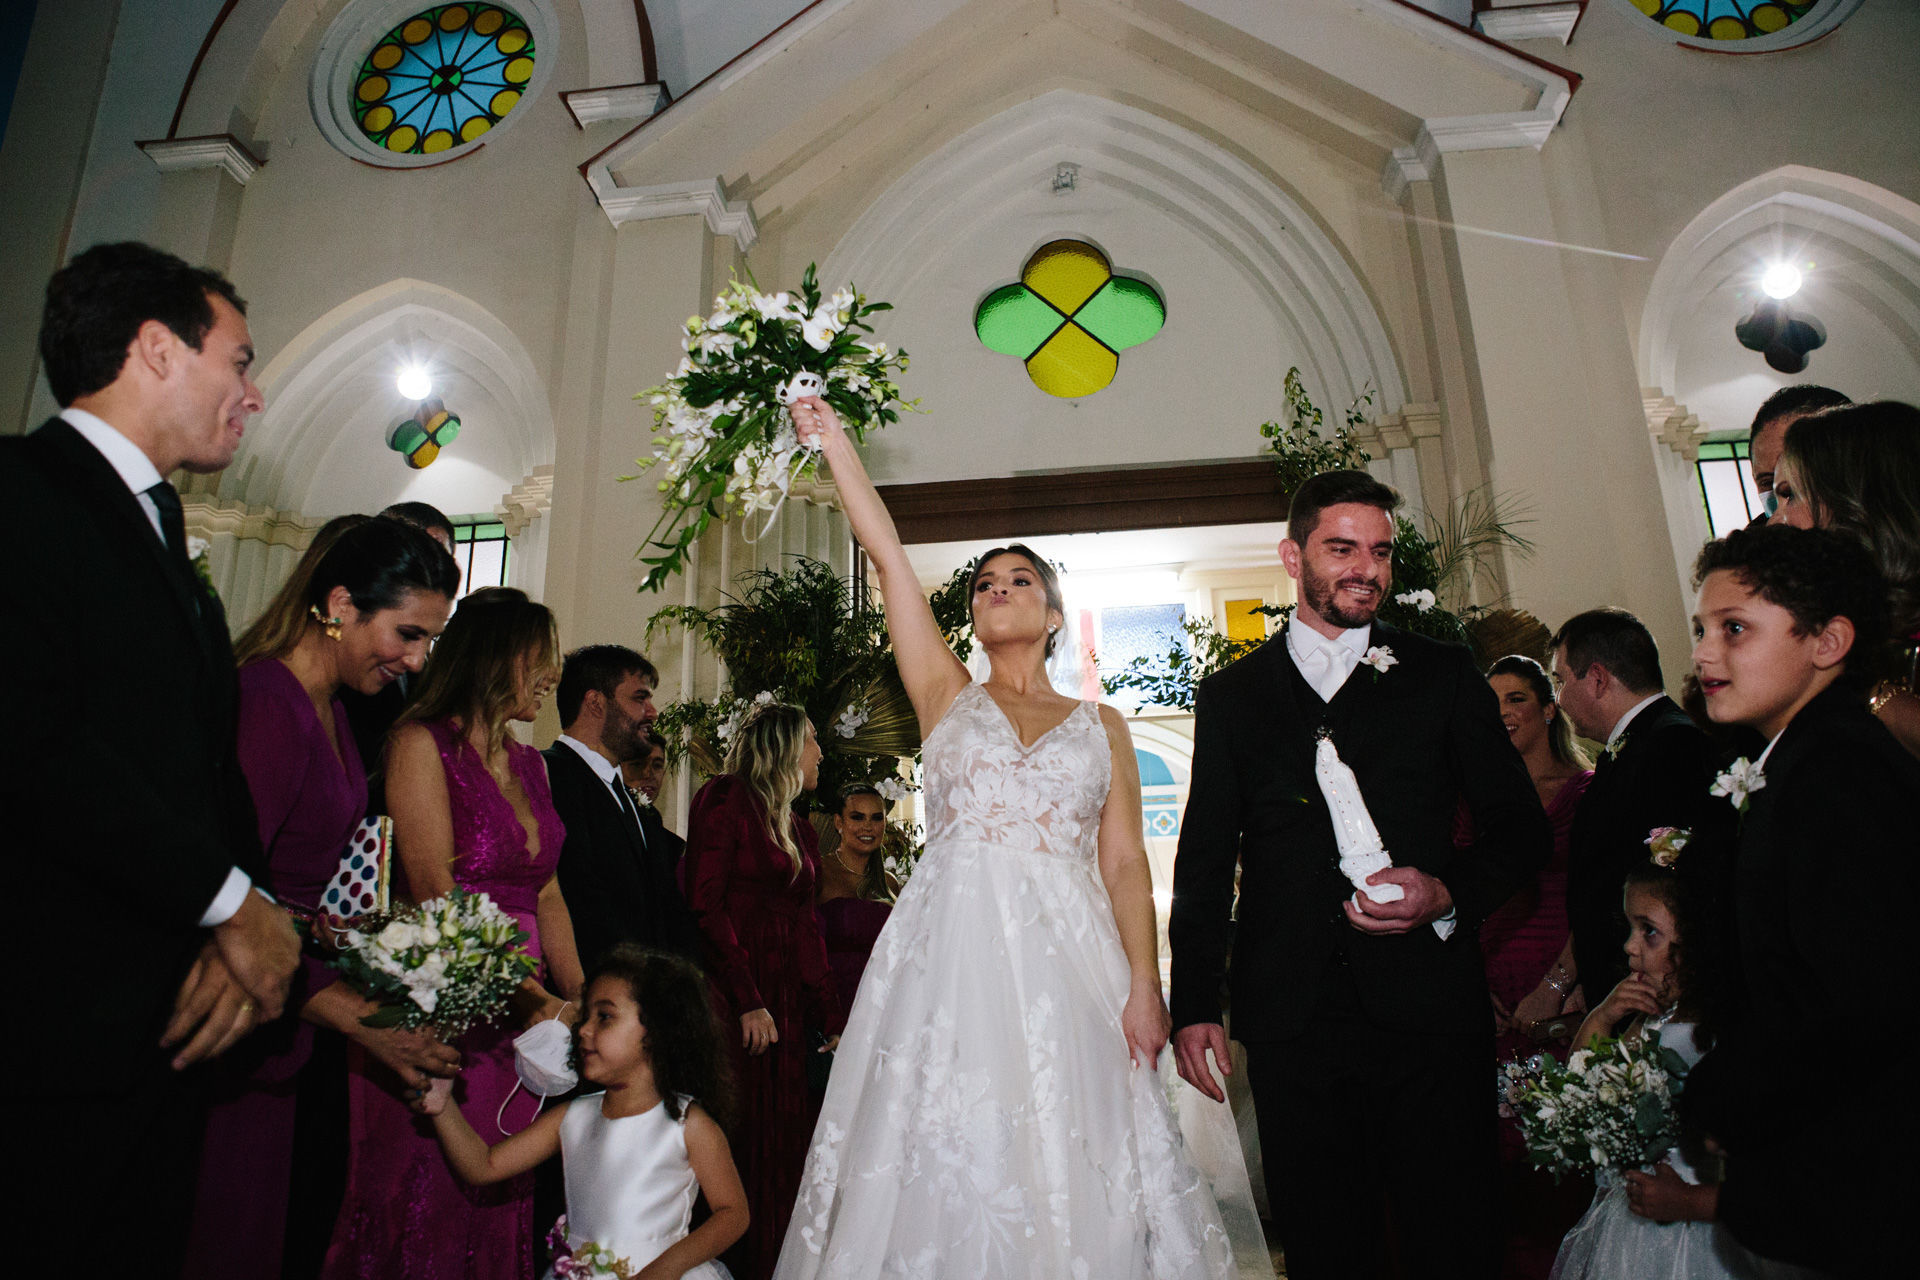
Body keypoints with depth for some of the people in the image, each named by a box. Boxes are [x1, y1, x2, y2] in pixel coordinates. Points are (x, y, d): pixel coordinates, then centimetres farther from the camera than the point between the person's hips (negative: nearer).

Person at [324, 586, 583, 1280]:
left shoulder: (531, 764, 12)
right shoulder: (423, 742, -8)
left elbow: (547, 896, 11)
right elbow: (434, 888, -17)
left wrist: (580, 1004, 0)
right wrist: (529, 994, -23)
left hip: (521, 1018, 6)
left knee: (498, 1204, 12)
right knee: (425, 1196, 2)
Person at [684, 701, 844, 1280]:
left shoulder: (799, 827, 16)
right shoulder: (727, 798, -7)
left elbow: (806, 926, 14)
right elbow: (704, 903, -14)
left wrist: (831, 1018, 8)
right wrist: (748, 1002, -16)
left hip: (783, 1003, 7)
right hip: (729, 999, -7)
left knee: (779, 1143, 10)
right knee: (733, 1141, -1)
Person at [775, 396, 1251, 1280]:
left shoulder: (1100, 726, 12)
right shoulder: (947, 697, 11)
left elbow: (1125, 861, 5)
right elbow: (886, 552, 8)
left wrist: (1145, 986, -5)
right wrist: (831, 438, 7)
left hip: (1069, 959, 1)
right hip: (953, 950, 0)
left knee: (1070, 1163, 3)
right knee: (950, 1153, 0)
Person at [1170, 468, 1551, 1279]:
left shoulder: (1443, 676, 7)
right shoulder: (1230, 696, 8)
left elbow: (1522, 830, 9)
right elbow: (1204, 863, 8)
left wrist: (1448, 893, -11)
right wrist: (1195, 1006, 3)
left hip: (1428, 1008, 0)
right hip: (1294, 1021, 1)